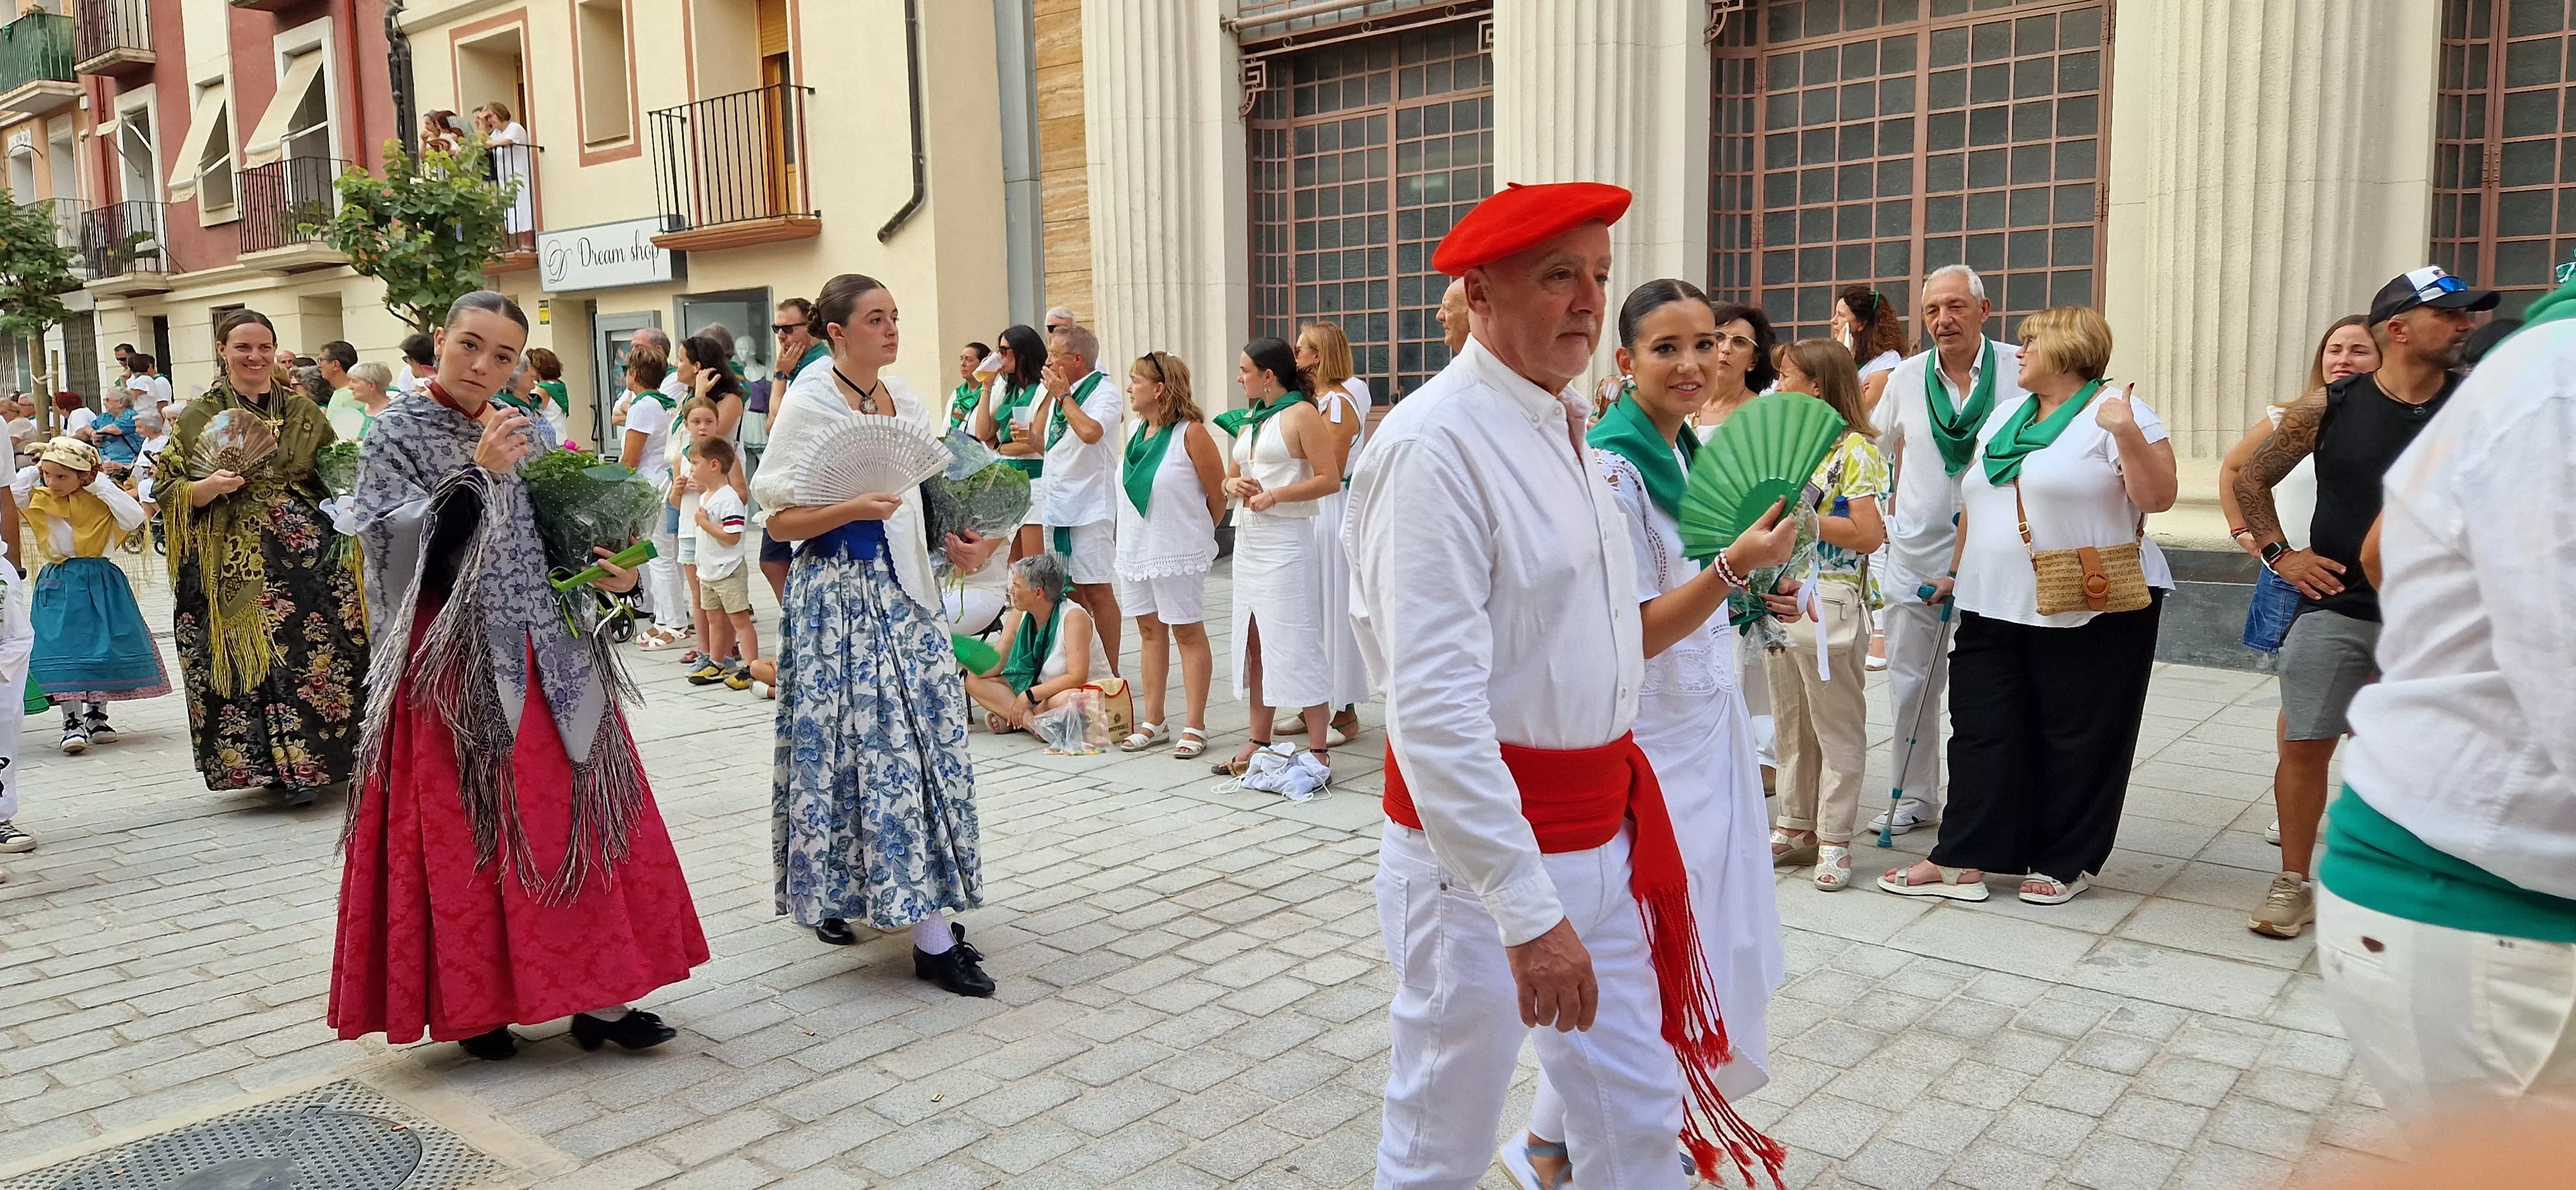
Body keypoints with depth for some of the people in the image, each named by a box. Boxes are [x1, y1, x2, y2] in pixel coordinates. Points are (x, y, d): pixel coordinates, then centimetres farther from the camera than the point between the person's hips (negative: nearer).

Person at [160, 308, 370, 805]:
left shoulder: (303, 411, 11)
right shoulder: (198, 417, 5)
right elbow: (166, 489, 5)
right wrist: (209, 487, -15)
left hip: (309, 554, 2)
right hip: (235, 563, -1)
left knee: (319, 651, -2)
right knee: (252, 657, -3)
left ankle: (315, 759, 12)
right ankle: (283, 767, 6)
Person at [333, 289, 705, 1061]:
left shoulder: (525, 435, 11)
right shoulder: (397, 436, -2)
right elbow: (406, 550, -15)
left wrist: (615, 575, 0)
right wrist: (476, 473, -22)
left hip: (548, 663, 4)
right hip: (456, 669, -4)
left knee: (578, 817, 2)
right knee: (466, 834, 2)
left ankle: (595, 995, 9)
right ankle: (474, 1004, 15)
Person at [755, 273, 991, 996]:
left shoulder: (903, 399, 12)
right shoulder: (809, 406, -8)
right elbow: (782, 520, -10)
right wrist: (854, 508, -25)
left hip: (904, 590, 7)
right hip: (842, 593, -7)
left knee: (926, 734, 6)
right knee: (885, 746, -8)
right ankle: (931, 938, -5)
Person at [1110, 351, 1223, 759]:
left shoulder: (1190, 433, -14)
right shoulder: (1135, 431, 8)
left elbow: (1219, 495, -9)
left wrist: (1193, 532, 4)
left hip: (1178, 552, -7)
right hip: (1136, 548, 7)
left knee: (1188, 632, 0)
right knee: (1150, 630, 12)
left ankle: (1195, 726, 6)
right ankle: (1154, 722, 22)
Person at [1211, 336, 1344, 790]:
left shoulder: (1301, 414, -8)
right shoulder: (1247, 419, 16)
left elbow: (1330, 479, -14)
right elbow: (1231, 476, 23)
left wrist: (1276, 495, -20)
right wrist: (1233, 485, 0)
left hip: (1286, 538, -9)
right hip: (1248, 539, 9)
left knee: (1296, 643, -8)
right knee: (1254, 642, 13)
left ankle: (1318, 753, -4)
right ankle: (1258, 743, 22)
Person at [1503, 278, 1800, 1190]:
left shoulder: (1687, 453, 9)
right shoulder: (1612, 466, -19)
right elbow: (1632, 634, -22)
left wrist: (1754, 596, 8)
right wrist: (1733, 566, -32)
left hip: (1707, 728, 9)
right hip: (1650, 745, -9)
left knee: (1712, 940, 16)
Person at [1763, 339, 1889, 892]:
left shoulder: (1853, 447, -10)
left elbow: (1869, 535, -17)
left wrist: (1800, 516, -17)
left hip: (1830, 602, -8)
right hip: (1781, 598, 8)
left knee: (1837, 726, 2)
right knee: (1790, 723, 14)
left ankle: (1834, 839, 8)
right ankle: (1796, 826, 24)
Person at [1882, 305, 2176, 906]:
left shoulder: (2117, 412, -5)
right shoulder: (2004, 418, 17)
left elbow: (2158, 498, -13)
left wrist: (2126, 433, -24)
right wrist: (1959, 571, 23)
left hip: (2091, 613, -6)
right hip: (1994, 608, 7)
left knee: (2076, 738, 3)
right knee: (1981, 731, 4)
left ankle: (2067, 862, 16)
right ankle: (1963, 860, 7)